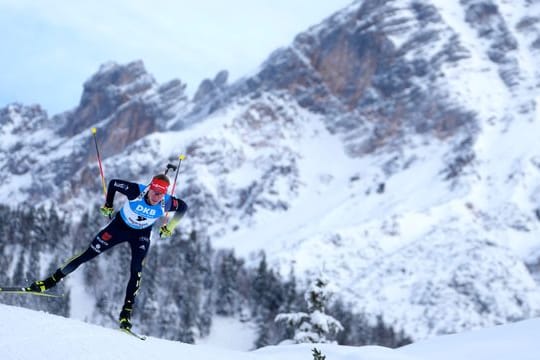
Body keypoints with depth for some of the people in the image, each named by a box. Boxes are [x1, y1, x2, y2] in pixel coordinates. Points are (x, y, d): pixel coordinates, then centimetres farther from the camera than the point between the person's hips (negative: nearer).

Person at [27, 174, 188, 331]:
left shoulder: (166, 203, -30)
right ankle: (51, 281, 10)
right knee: (88, 254, -1)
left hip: (141, 235, 1)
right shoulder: (136, 191, -34)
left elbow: (183, 207, -8)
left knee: (136, 271, -16)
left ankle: (126, 313, -7)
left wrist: (170, 227, -9)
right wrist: (108, 205, -10)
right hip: (120, 225, -1)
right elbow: (113, 183, -17)